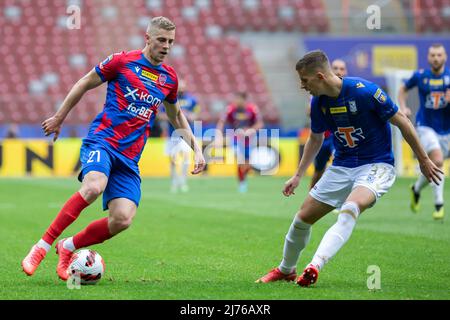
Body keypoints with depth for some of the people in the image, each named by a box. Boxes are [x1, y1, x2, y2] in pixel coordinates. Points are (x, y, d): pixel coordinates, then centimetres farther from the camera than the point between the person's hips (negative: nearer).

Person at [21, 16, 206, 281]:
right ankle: (42, 246, -25)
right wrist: (59, 118, 14)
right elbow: (85, 84, 11)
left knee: (123, 219, -15)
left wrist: (195, 147, 22)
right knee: (93, 187, -36)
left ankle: (68, 247, 9)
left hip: (129, 158, 5)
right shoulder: (122, 61, -1)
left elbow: (176, 115, 31)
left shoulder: (169, 78, 13)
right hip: (102, 140, -5)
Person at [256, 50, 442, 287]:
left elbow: (401, 121, -12)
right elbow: (315, 138, 18)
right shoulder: (318, 103, -2)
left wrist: (423, 160, -6)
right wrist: (298, 175, 16)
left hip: (376, 165, -6)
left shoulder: (363, 91, -21)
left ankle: (315, 266, -45)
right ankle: (286, 270, 28)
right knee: (303, 217, 4)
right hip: (341, 167, 6)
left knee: (350, 208, -35)